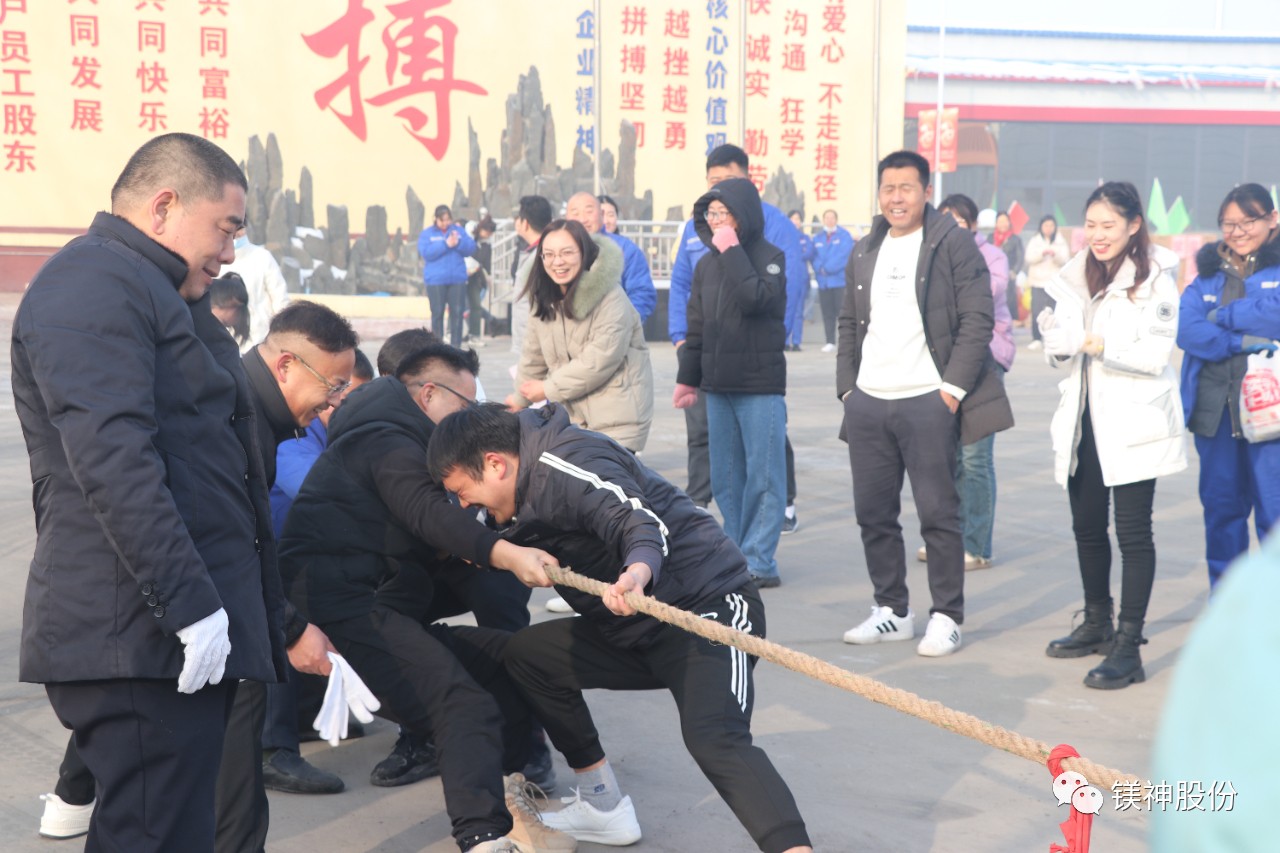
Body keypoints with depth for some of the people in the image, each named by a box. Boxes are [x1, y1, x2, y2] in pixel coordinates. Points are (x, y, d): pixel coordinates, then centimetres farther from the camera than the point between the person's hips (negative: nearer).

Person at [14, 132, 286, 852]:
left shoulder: (157, 290, 24)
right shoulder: (92, 286, -11)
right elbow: (114, 461, -23)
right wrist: (189, 603, -24)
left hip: (188, 629, 11)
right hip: (141, 638, -11)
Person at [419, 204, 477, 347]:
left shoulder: (458, 230, 10)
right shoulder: (427, 233, 2)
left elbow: (471, 248, 3)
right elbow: (426, 253, -13)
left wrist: (459, 243, -16)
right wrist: (445, 244, -20)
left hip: (457, 279, 2)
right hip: (436, 280, -2)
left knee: (457, 312, 1)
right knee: (437, 313, 1)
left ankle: (456, 345, 7)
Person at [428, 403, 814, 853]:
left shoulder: (565, 464, -17)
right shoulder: (531, 488, 12)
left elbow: (642, 520, -31)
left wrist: (639, 570, -50)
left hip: (710, 605, -10)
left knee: (714, 738, -30)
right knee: (527, 653, 7)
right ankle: (603, 808, 11)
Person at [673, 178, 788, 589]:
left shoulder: (770, 257, -4)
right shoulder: (706, 264, 12)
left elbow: (755, 298, -24)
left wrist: (731, 251, -16)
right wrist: (687, 378, 16)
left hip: (761, 386, -6)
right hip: (717, 385, 6)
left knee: (762, 475, -4)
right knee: (725, 477, 8)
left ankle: (758, 561, -1)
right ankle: (734, 553, 16)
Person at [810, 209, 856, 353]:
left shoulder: (844, 236, 1)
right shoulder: (817, 239, 15)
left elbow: (843, 256, -10)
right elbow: (815, 258, 9)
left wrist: (827, 268, -11)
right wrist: (820, 269, -11)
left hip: (840, 281, -4)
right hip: (823, 282, 4)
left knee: (842, 312, -8)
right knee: (827, 314, 5)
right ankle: (830, 342, 8)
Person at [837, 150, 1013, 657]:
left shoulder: (953, 243, -3)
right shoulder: (864, 252, 16)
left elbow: (978, 319, -7)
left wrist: (953, 387, -13)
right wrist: (847, 386, 9)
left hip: (927, 402, -6)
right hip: (867, 404, 6)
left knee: (938, 514, -1)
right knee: (873, 514, 9)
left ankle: (946, 618, 9)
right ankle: (891, 612, 22)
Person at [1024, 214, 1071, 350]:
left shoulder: (1061, 243, 9)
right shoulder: (1034, 241, 10)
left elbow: (1065, 261, -1)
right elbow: (1029, 258, -3)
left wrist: (1055, 255, -22)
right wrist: (1042, 253, -21)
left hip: (1055, 283, 0)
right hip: (1038, 282, 0)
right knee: (1036, 312, -8)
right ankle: (1036, 339, -1)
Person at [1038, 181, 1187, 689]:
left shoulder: (1154, 280, -7)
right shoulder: (1079, 276, 11)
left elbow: (1156, 355, -14)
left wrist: (1100, 345, -25)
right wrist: (1057, 340, -9)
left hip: (1133, 422, -6)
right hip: (1084, 418, 7)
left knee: (1132, 531, -4)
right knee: (1087, 526, 15)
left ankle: (1128, 647, -2)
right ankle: (1097, 623, 32)